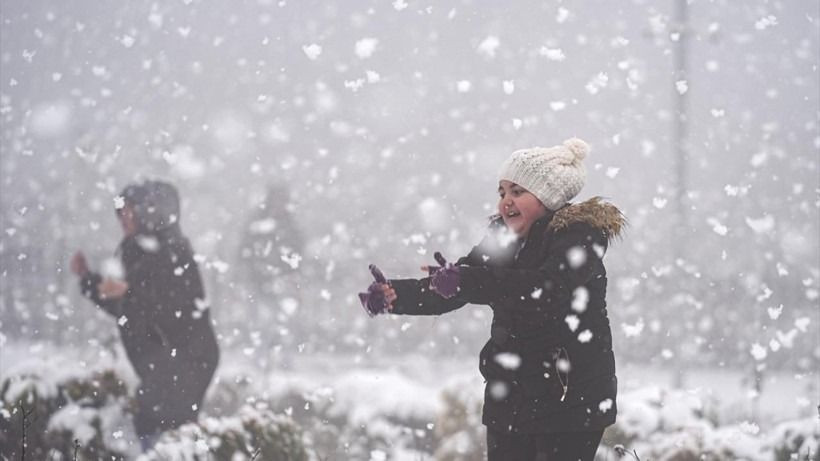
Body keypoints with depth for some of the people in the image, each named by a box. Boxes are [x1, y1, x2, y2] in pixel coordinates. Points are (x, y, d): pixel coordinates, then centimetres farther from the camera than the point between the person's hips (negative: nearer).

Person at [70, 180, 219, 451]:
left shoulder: (171, 254, -12)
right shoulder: (142, 254, 15)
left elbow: (179, 311, -21)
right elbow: (124, 312, 22)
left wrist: (129, 291, -26)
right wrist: (87, 278, 20)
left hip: (182, 364, -9)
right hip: (159, 367, 9)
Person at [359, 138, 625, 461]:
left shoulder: (579, 237, -11)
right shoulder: (503, 240, 11)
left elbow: (545, 286, -31)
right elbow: (445, 292, 6)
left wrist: (466, 281, -39)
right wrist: (393, 295, -13)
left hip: (570, 402, -7)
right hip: (510, 399, 7)